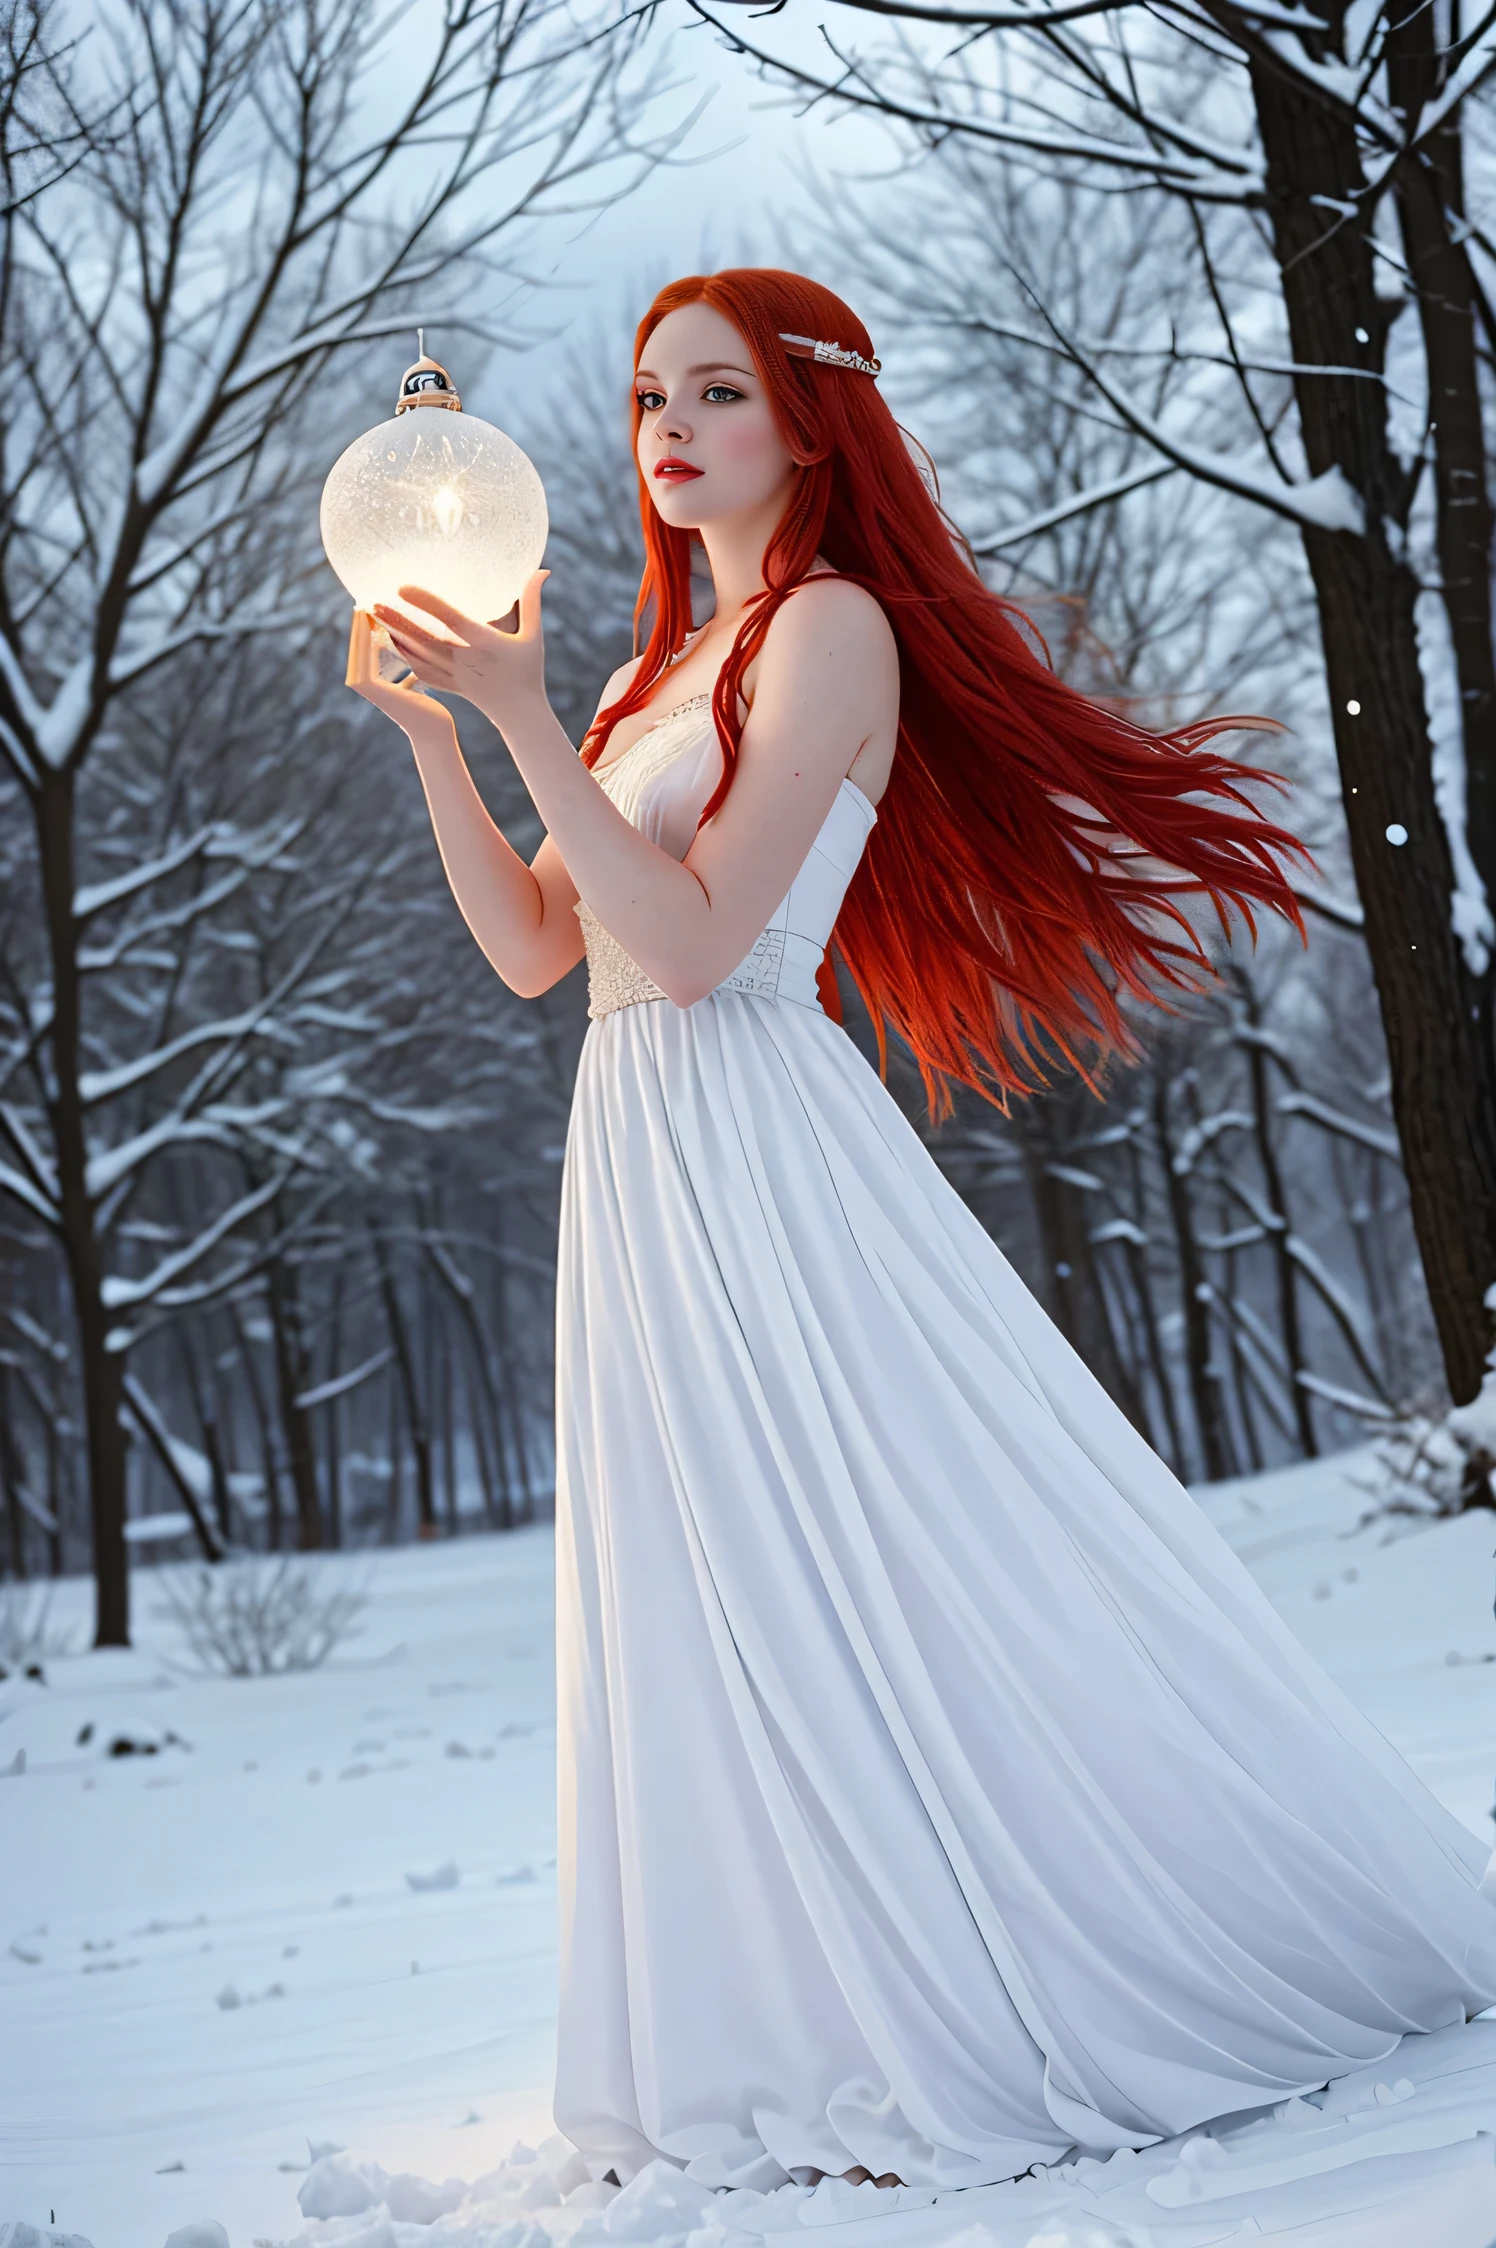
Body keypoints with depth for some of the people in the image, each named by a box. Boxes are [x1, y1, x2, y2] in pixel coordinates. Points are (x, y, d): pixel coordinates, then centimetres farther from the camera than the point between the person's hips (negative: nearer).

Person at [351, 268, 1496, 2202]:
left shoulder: (832, 628, -7)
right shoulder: (665, 673, 19)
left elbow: (695, 936, -17)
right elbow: (532, 946, 14)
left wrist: (524, 717, -21)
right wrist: (431, 728, 6)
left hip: (767, 1159, -9)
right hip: (640, 1164, 9)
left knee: (875, 1588, -4)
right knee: (727, 1617, 9)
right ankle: (870, 2042, 19)